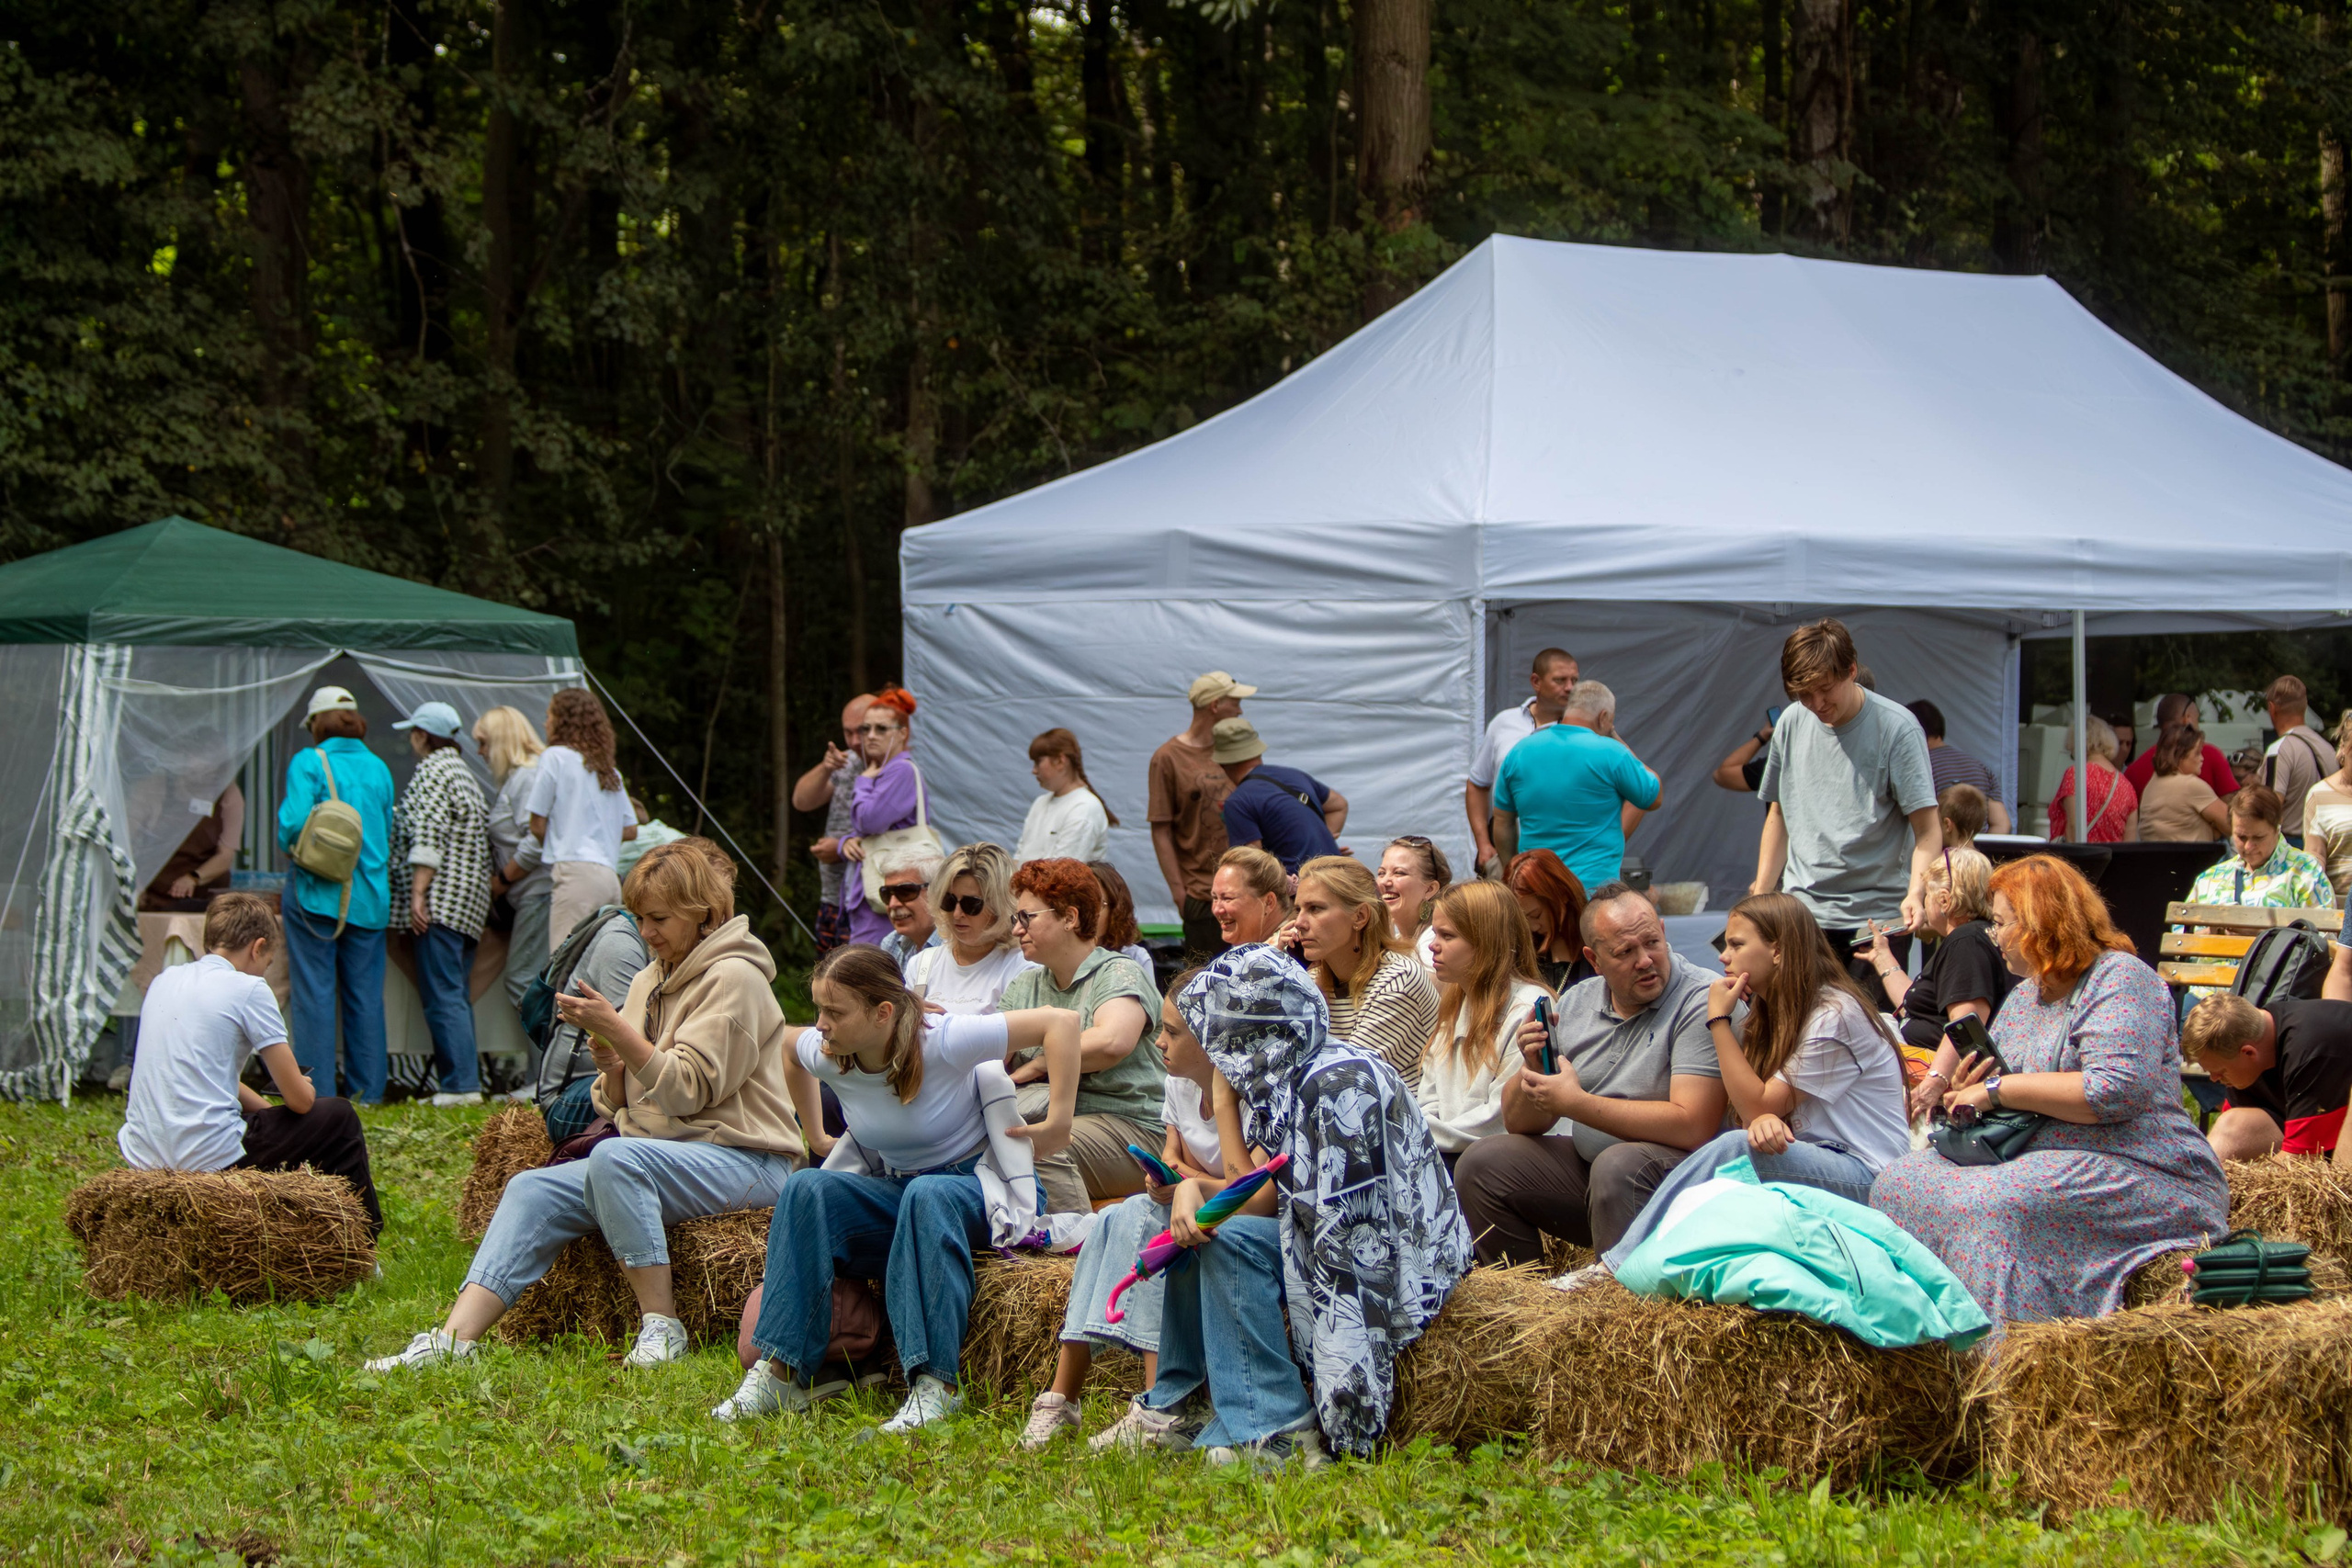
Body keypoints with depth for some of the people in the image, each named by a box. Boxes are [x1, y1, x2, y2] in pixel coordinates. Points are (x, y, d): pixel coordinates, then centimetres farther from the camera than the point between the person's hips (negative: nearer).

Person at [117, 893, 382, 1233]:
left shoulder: (163, 981, 13)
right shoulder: (247, 989, -7)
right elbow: (300, 1100, -5)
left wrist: (264, 1108, 24)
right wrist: (304, 1087, 17)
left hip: (142, 1155, 8)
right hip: (210, 1160, -8)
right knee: (339, 1118, 12)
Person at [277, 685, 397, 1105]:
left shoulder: (309, 762, -7)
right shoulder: (378, 767, 9)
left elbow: (293, 823, -17)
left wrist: (287, 844, 4)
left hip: (317, 893, -4)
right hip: (370, 897, 5)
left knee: (314, 991, 0)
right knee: (365, 994, 10)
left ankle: (317, 1090, -2)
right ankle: (368, 1089, 12)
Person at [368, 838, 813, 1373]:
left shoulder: (733, 978, -7)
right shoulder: (651, 980, 18)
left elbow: (687, 1089, -16)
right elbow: (620, 1104, 15)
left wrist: (618, 1029, -18)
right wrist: (608, 1056, -5)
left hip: (745, 1161, -8)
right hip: (662, 1153, 8)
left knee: (615, 1157, -35)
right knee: (533, 1190, -10)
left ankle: (662, 1325, -29)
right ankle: (455, 1338, -22)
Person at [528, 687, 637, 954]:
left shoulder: (555, 757, 3)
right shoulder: (610, 770, 22)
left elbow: (538, 826, 3)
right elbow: (630, 829, 23)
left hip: (575, 872, -7)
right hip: (610, 875, 7)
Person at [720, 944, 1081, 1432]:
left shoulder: (944, 1041, -23)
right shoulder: (827, 1056, -7)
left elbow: (1060, 1021, -24)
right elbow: (787, 1042, 19)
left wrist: (1057, 1124, -22)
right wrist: (815, 1132, 22)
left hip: (973, 1187, -5)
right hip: (893, 1190, 5)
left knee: (927, 1196, -39)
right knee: (808, 1189, -23)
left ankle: (935, 1386, -41)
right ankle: (783, 1374, -26)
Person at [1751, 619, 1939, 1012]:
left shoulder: (1896, 728, -8)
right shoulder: (1792, 723, 7)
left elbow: (1928, 830, -10)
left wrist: (1916, 892, -27)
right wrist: (1760, 898, 13)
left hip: (1877, 913, -4)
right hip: (1800, 913, 4)